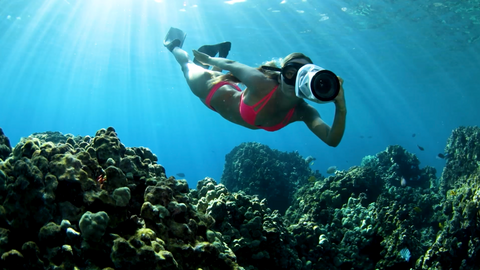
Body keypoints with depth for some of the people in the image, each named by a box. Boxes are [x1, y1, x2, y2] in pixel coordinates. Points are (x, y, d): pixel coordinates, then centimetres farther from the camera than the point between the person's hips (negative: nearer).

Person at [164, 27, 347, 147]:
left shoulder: (304, 112, -31)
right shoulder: (262, 84, -44)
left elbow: (332, 140, -42)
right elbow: (231, 65, -29)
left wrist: (341, 108, -57)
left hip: (235, 95, 4)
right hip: (213, 91, -4)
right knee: (187, 66, 29)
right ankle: (174, 45, 56)